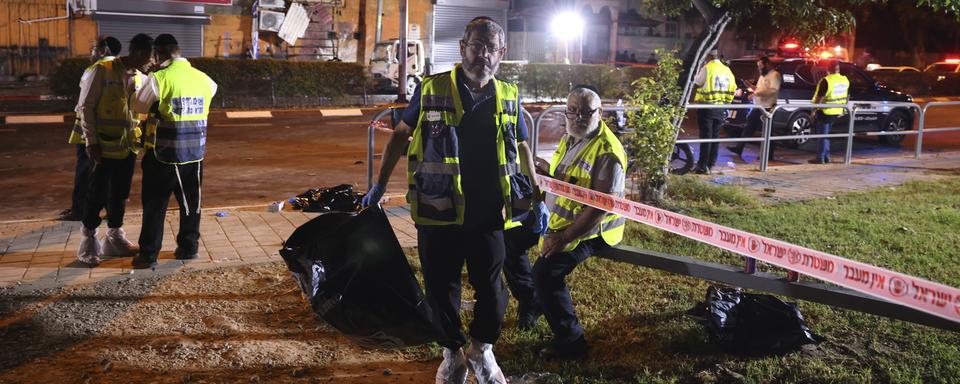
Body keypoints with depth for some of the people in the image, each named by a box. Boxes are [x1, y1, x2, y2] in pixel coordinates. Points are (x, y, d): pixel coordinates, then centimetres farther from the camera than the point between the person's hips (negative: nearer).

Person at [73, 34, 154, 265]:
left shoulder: (140, 77, 7)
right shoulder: (103, 70, -9)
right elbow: (86, 106, -8)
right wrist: (91, 141, -12)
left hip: (128, 147, 5)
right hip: (104, 147, -5)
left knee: (120, 194, 13)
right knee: (97, 194, 2)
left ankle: (114, 238, 25)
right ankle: (89, 241, 15)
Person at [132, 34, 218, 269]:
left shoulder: (159, 79, -13)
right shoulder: (203, 79, 2)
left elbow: (139, 107, -4)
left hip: (164, 154, -4)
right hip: (195, 152, 4)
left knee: (155, 205, 6)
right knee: (191, 202, 17)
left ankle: (149, 255, 11)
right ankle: (189, 248, 25)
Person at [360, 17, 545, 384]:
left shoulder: (509, 97, 5)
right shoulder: (431, 90, -2)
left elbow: (522, 147, 18)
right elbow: (400, 135, 8)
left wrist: (535, 197, 17)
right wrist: (380, 185, 6)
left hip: (489, 216, 2)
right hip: (438, 213, -1)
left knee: (491, 287, 7)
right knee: (441, 287, 9)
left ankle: (482, 351, 32)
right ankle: (452, 354, 30)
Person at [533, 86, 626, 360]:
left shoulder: (607, 151, -21)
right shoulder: (569, 139, 8)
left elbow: (602, 206, -26)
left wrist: (565, 237, -26)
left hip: (589, 228, -9)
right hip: (555, 217, 10)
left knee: (546, 272, -24)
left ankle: (571, 341, -8)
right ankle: (530, 299, 31)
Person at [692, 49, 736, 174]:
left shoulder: (707, 68, -10)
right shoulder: (727, 71, 8)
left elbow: (697, 82, -2)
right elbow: (732, 90, 9)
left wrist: (699, 71, 12)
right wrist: (726, 102, 18)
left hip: (706, 106, -5)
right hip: (720, 108, 5)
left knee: (706, 136, -5)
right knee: (715, 135, 12)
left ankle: (703, 165, -5)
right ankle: (711, 164, 17)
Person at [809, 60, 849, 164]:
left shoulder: (826, 81, -18)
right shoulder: (845, 80, 6)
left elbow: (819, 98, -19)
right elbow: (847, 97, 15)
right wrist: (843, 109, 25)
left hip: (825, 111, -7)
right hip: (837, 112, 7)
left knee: (822, 135, 0)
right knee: (826, 134, 20)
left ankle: (820, 158, 2)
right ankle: (826, 156, 22)